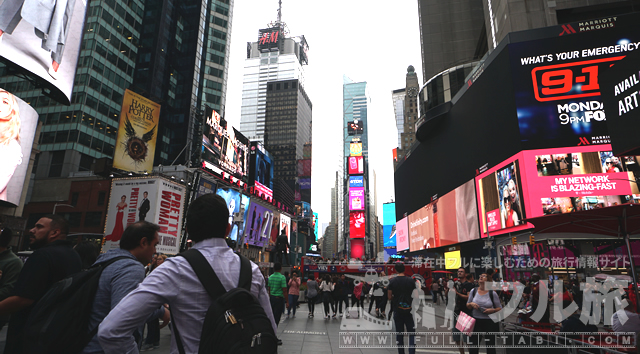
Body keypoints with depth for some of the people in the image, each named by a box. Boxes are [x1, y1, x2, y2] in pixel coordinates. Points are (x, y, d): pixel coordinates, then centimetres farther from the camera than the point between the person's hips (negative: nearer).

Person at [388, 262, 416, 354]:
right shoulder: (411, 281, -5)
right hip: (409, 309, 0)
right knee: (412, 333, 7)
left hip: (397, 310, 0)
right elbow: (415, 295, -2)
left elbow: (389, 297, -4)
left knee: (399, 333, 11)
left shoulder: (392, 281, -6)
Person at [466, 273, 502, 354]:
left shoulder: (492, 293, -4)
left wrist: (493, 310, -15)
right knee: (473, 346, 5)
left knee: (490, 346, 7)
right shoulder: (473, 291, 4)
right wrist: (471, 304, -9)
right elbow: (467, 305, 12)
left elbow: (500, 308, 4)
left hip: (489, 322, -2)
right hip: (475, 321, 2)